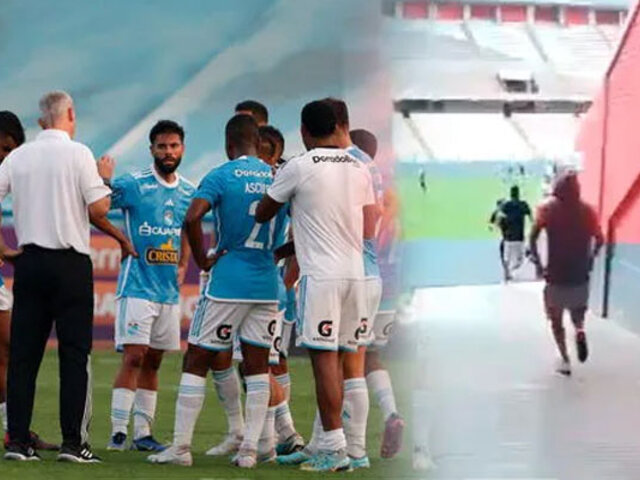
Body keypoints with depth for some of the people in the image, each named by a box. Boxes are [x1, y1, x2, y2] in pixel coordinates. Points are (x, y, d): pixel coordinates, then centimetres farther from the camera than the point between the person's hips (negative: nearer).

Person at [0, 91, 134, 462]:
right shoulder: (78, 154, -7)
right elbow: (98, 210, -9)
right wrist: (105, 180, 9)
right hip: (70, 263, -4)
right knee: (74, 355, 1)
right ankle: (74, 442, -2)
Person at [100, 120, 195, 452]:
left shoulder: (189, 191, 8)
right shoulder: (133, 185, -8)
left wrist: (182, 266, 12)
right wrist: (103, 183, -32)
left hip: (169, 290, 6)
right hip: (137, 285, -6)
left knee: (153, 362, 9)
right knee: (133, 356, -13)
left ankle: (142, 432, 14)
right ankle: (118, 431, -12)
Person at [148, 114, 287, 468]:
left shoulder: (220, 177, -6)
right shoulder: (278, 177, 6)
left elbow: (192, 217, -21)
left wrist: (203, 260, -9)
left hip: (227, 283, -4)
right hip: (266, 286, 4)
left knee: (196, 361, 4)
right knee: (257, 366, 9)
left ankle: (181, 446, 2)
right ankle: (250, 448, 4)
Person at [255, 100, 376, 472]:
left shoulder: (298, 168, -5)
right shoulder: (359, 169, 10)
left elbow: (262, 214, 8)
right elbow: (369, 230, 13)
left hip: (321, 274, -6)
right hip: (355, 272, 6)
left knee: (325, 360, -5)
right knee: (336, 360, 12)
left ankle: (335, 449, -8)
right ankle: (327, 442, 15)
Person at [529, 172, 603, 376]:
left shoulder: (548, 209, -5)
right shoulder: (587, 210, 0)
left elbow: (533, 237, -14)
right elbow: (599, 240, -1)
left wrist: (537, 262, -7)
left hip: (556, 274, -2)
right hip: (580, 274, 2)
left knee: (556, 318, 14)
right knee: (578, 312, 23)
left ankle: (565, 359, 5)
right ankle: (580, 331, -10)